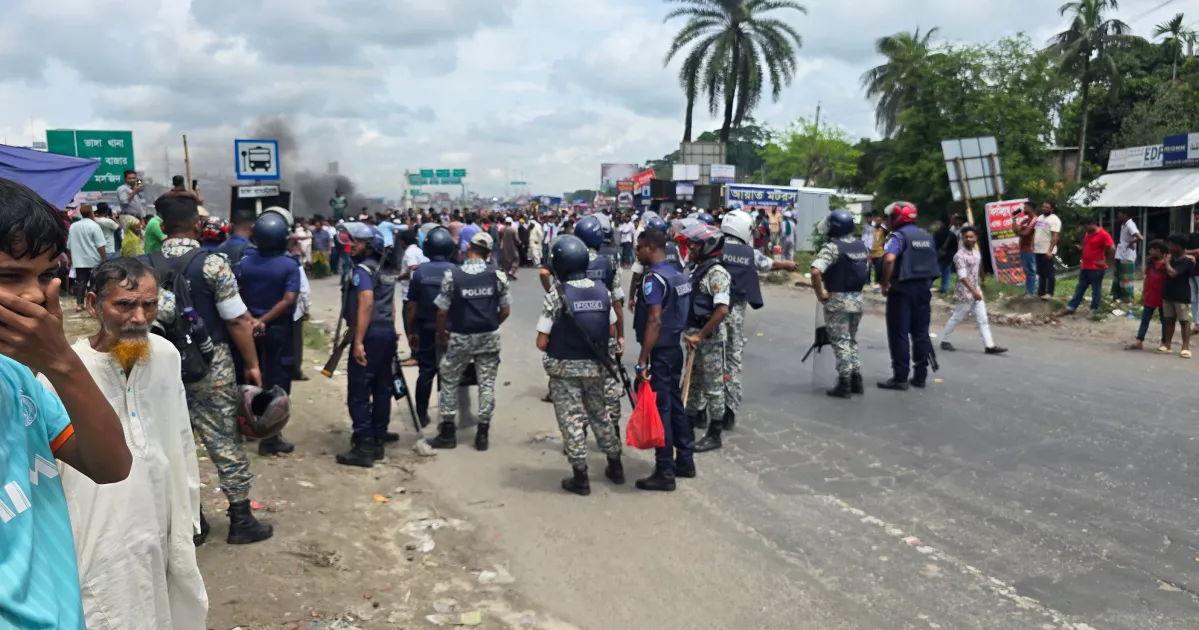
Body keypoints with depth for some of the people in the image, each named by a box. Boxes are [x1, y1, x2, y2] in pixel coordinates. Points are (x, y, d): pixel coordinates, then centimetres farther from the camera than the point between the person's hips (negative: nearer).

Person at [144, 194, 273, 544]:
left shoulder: (144, 265, -1)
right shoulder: (212, 264, -13)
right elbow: (237, 321, -13)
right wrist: (252, 364, -3)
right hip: (210, 364, -4)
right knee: (225, 440, 4)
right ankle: (241, 520, 11)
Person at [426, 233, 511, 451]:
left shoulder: (451, 275, -11)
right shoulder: (498, 275, -6)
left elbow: (442, 311, -9)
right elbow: (505, 310, 0)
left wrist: (441, 333, 10)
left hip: (460, 337, -1)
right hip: (489, 337, 2)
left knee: (449, 382, 13)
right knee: (487, 383, 9)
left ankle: (447, 432, 16)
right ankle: (482, 433, 13)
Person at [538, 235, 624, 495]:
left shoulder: (556, 295, -16)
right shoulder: (602, 291, -2)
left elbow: (542, 342, -15)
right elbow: (611, 332, 6)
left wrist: (556, 346, 5)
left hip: (565, 367, -4)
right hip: (596, 366, 5)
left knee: (571, 419, 5)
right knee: (600, 414, 20)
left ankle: (580, 478, 11)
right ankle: (615, 466, 31)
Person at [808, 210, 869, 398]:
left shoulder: (832, 247, -17)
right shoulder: (862, 246, 7)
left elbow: (816, 271, -29)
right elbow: (867, 271, 16)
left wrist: (820, 294, -18)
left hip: (837, 300, -7)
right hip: (857, 299, 7)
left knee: (840, 342, 0)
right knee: (851, 340, 19)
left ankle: (844, 385, 2)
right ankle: (856, 381, 20)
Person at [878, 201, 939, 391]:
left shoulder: (899, 235, -10)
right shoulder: (927, 236, 13)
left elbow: (889, 259, -26)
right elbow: (933, 262, 17)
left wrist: (885, 284, -17)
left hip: (902, 288, -7)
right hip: (924, 287, 7)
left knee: (899, 333, -3)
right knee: (921, 332, 11)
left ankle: (900, 377, -4)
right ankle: (920, 376, 14)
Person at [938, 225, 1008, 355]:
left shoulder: (977, 253, 8)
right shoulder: (960, 255, -17)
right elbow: (962, 276, -24)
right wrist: (973, 291, -31)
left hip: (976, 292, 7)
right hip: (965, 294, -7)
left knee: (983, 319, 3)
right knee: (956, 318, 4)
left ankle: (989, 346, 3)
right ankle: (945, 341, 19)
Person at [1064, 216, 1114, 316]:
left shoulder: (1103, 234, -13)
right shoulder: (1087, 234, 13)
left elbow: (1112, 248, -19)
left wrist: (1105, 261, -15)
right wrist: (1080, 248, 9)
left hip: (1096, 268, -9)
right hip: (1085, 267, 9)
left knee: (1096, 289, 2)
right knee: (1080, 288, 12)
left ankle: (1094, 310, 9)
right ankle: (1071, 307, 15)